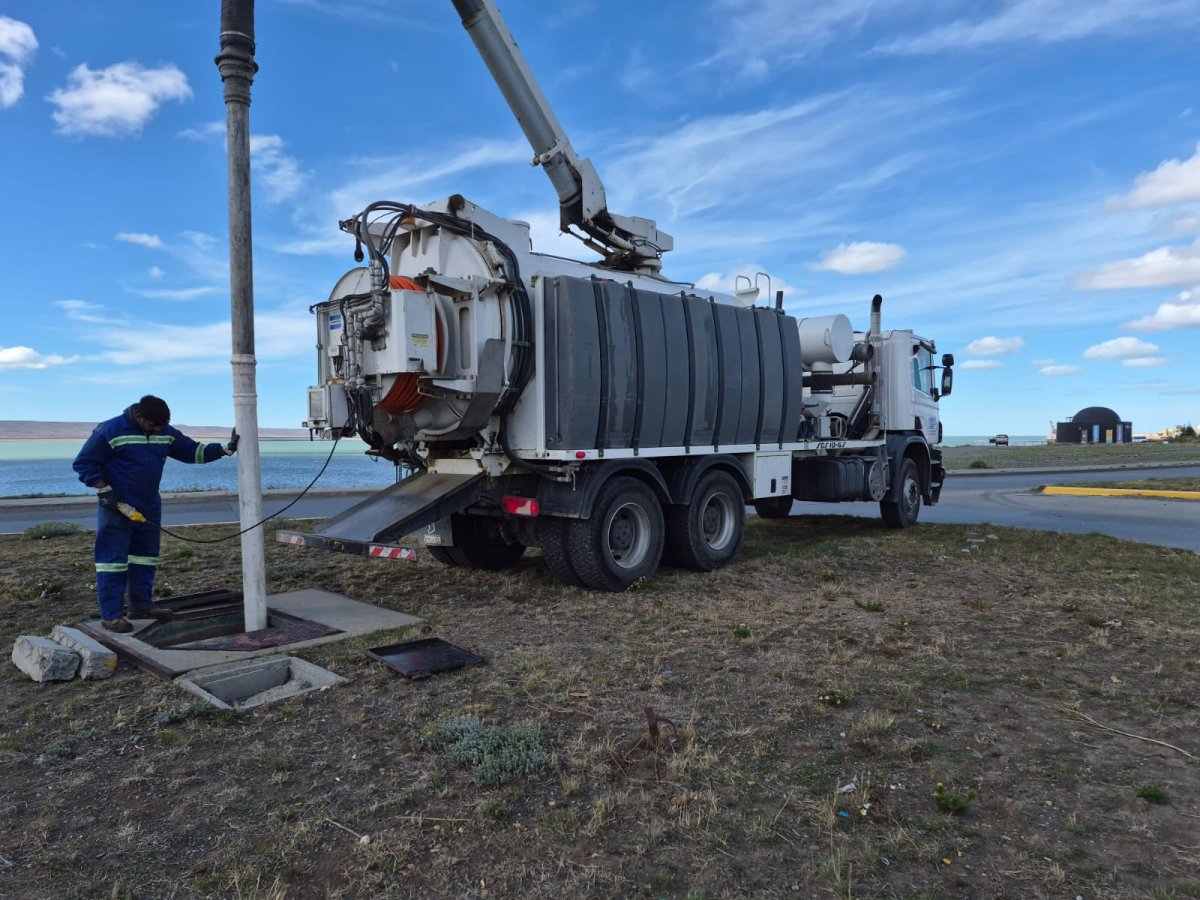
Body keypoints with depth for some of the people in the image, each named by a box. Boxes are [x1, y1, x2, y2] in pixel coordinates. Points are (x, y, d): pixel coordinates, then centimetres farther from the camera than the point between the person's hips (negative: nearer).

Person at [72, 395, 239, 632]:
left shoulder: (166, 433, 6)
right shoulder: (110, 431, -12)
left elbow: (193, 451, 11)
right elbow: (84, 463, -8)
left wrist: (225, 449, -1)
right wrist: (104, 490, -16)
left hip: (150, 508, 7)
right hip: (117, 508, -7)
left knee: (146, 559, 13)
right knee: (113, 560, -5)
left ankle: (141, 607, 24)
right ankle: (111, 616, -1)